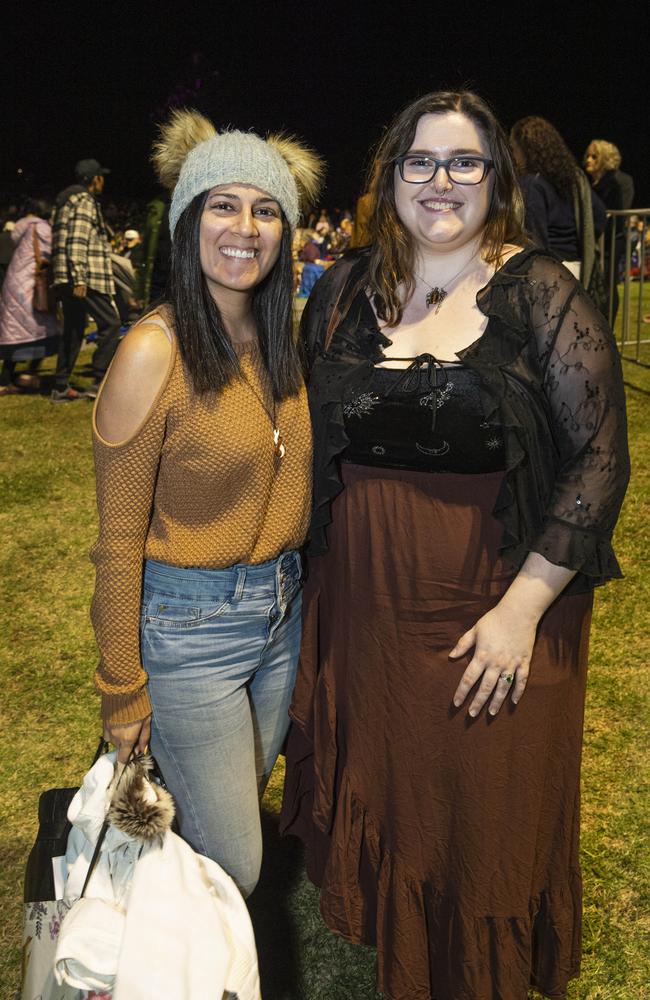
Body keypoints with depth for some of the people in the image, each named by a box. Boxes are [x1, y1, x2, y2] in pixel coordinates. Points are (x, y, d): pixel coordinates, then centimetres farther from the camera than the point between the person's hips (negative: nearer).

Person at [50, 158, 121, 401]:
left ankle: (61, 387, 11)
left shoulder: (67, 201, 22)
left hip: (66, 279, 10)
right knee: (110, 323, -6)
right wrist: (79, 279, -22)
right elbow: (77, 242, -18)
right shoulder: (85, 201, -8)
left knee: (73, 330, 11)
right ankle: (100, 383, -10)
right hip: (86, 277, -10)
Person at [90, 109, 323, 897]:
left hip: (283, 609, 7)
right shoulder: (154, 352, -20)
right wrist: (122, 689, -9)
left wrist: (294, 586, 13)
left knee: (239, 806, 24)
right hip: (189, 624, -6)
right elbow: (119, 540, -14)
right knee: (231, 869, 5)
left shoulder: (280, 336, 1)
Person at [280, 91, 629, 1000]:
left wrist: (522, 608, -17)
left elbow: (600, 456, -11)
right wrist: (312, 569, 5)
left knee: (486, 819, 12)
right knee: (378, 798, 19)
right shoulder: (343, 291, 4)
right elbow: (307, 442, 11)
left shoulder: (540, 294, -7)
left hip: (498, 610, -3)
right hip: (362, 608, 4)